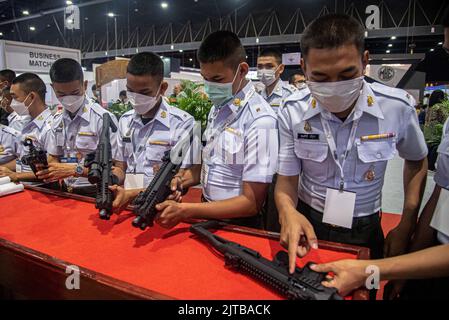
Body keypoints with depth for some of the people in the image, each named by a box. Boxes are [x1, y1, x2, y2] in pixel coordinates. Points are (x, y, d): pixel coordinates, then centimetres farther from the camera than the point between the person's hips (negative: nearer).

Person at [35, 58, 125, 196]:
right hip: (66, 192, 5)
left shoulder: (103, 119, -12)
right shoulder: (57, 120, 8)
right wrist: (49, 171, -4)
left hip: (95, 194, -4)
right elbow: (54, 158, 17)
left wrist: (75, 169, -22)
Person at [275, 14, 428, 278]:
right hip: (308, 225, 0)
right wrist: (288, 212, -33)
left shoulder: (398, 107, -17)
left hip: (366, 230, 0)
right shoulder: (292, 113, -18)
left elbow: (417, 162, 3)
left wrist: (407, 227, -3)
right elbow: (287, 179, -11)